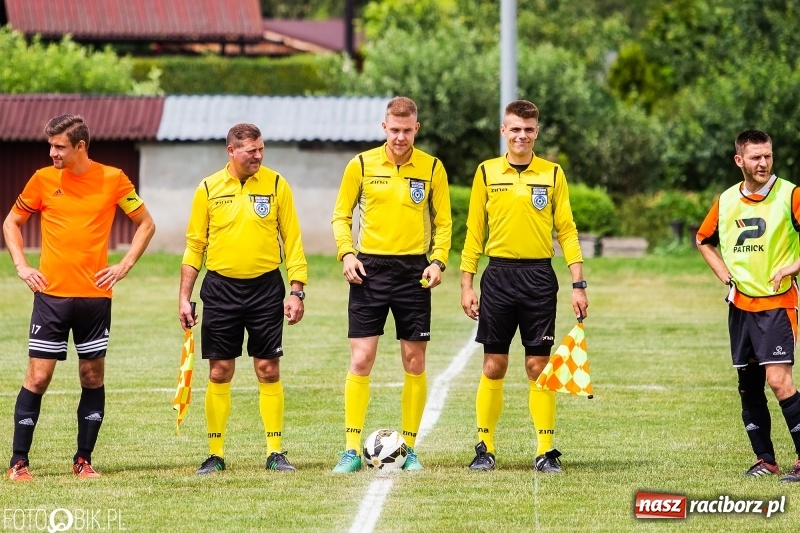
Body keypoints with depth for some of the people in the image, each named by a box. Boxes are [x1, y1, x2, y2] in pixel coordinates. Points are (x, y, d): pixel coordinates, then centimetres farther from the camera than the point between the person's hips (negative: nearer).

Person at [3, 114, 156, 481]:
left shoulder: (112, 179, 1)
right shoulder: (43, 180, 1)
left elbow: (146, 224, 11)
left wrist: (124, 266, 1)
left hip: (95, 296, 1)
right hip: (51, 294, -1)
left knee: (93, 377, 5)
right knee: (38, 375, -4)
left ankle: (83, 460, 14)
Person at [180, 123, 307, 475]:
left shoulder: (276, 185, 1)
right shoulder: (208, 189, 2)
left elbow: (292, 240, 3)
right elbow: (194, 246, 7)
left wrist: (297, 290, -4)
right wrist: (184, 297, 2)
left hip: (265, 287, 0)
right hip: (221, 288, 0)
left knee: (268, 370, 0)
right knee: (219, 372, 2)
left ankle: (275, 452, 5)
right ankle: (216, 454, 9)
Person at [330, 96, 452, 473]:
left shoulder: (432, 169, 3)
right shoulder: (361, 165, 1)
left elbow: (443, 222, 9)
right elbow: (341, 216, 8)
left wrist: (438, 260, -6)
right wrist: (346, 253, -7)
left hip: (413, 271, 1)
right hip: (370, 269, -1)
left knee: (414, 361, 2)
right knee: (360, 359, -6)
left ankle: (408, 449, 12)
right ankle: (352, 450, -4)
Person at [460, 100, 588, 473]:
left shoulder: (552, 174, 5)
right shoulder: (487, 173, 5)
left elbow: (567, 231, 6)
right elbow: (474, 232, 8)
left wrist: (578, 284, -1)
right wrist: (467, 284, 3)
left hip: (539, 277, 0)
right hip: (498, 276, 0)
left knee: (538, 366, -1)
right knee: (493, 366, 2)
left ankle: (545, 451, 3)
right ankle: (484, 448, 10)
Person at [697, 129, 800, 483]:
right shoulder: (726, 201, 7)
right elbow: (704, 240, 23)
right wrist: (723, 273, 10)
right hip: (740, 304, 5)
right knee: (748, 384, 7)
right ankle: (765, 460, 17)